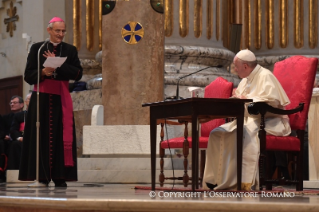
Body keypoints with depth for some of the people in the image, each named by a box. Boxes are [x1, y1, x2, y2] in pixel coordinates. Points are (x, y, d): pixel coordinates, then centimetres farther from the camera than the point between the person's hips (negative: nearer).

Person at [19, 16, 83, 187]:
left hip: (61, 99, 1)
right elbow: (28, 75, 3)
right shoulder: (37, 48, 7)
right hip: (41, 98, -1)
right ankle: (43, 175, -3)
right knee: (42, 137, -4)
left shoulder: (70, 50, 9)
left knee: (61, 137, -3)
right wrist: (43, 72, -16)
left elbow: (78, 74, -2)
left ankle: (59, 176, -2)